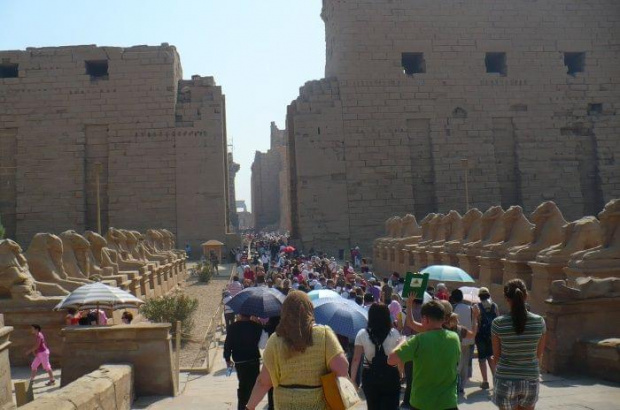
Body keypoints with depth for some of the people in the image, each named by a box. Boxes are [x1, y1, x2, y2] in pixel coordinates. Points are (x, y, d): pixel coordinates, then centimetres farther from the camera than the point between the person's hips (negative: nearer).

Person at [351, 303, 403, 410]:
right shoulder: (394, 333, -5)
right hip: (390, 377, -1)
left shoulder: (362, 334, -5)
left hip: (369, 376, 1)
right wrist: (400, 375, 10)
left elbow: (356, 359, -6)